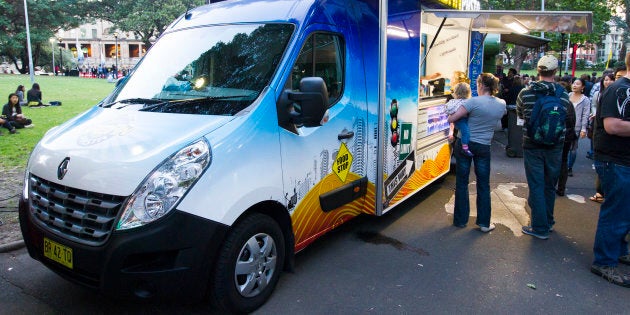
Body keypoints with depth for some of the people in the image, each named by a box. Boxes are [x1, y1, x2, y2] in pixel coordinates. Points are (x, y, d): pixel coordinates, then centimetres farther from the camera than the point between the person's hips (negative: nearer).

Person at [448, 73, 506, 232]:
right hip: (484, 147, 3)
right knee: (484, 185, 11)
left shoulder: (474, 102, -17)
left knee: (462, 183, 8)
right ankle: (484, 222, 14)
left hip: (464, 144, -3)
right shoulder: (502, 104, -1)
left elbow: (451, 119, -18)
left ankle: (461, 220, 16)